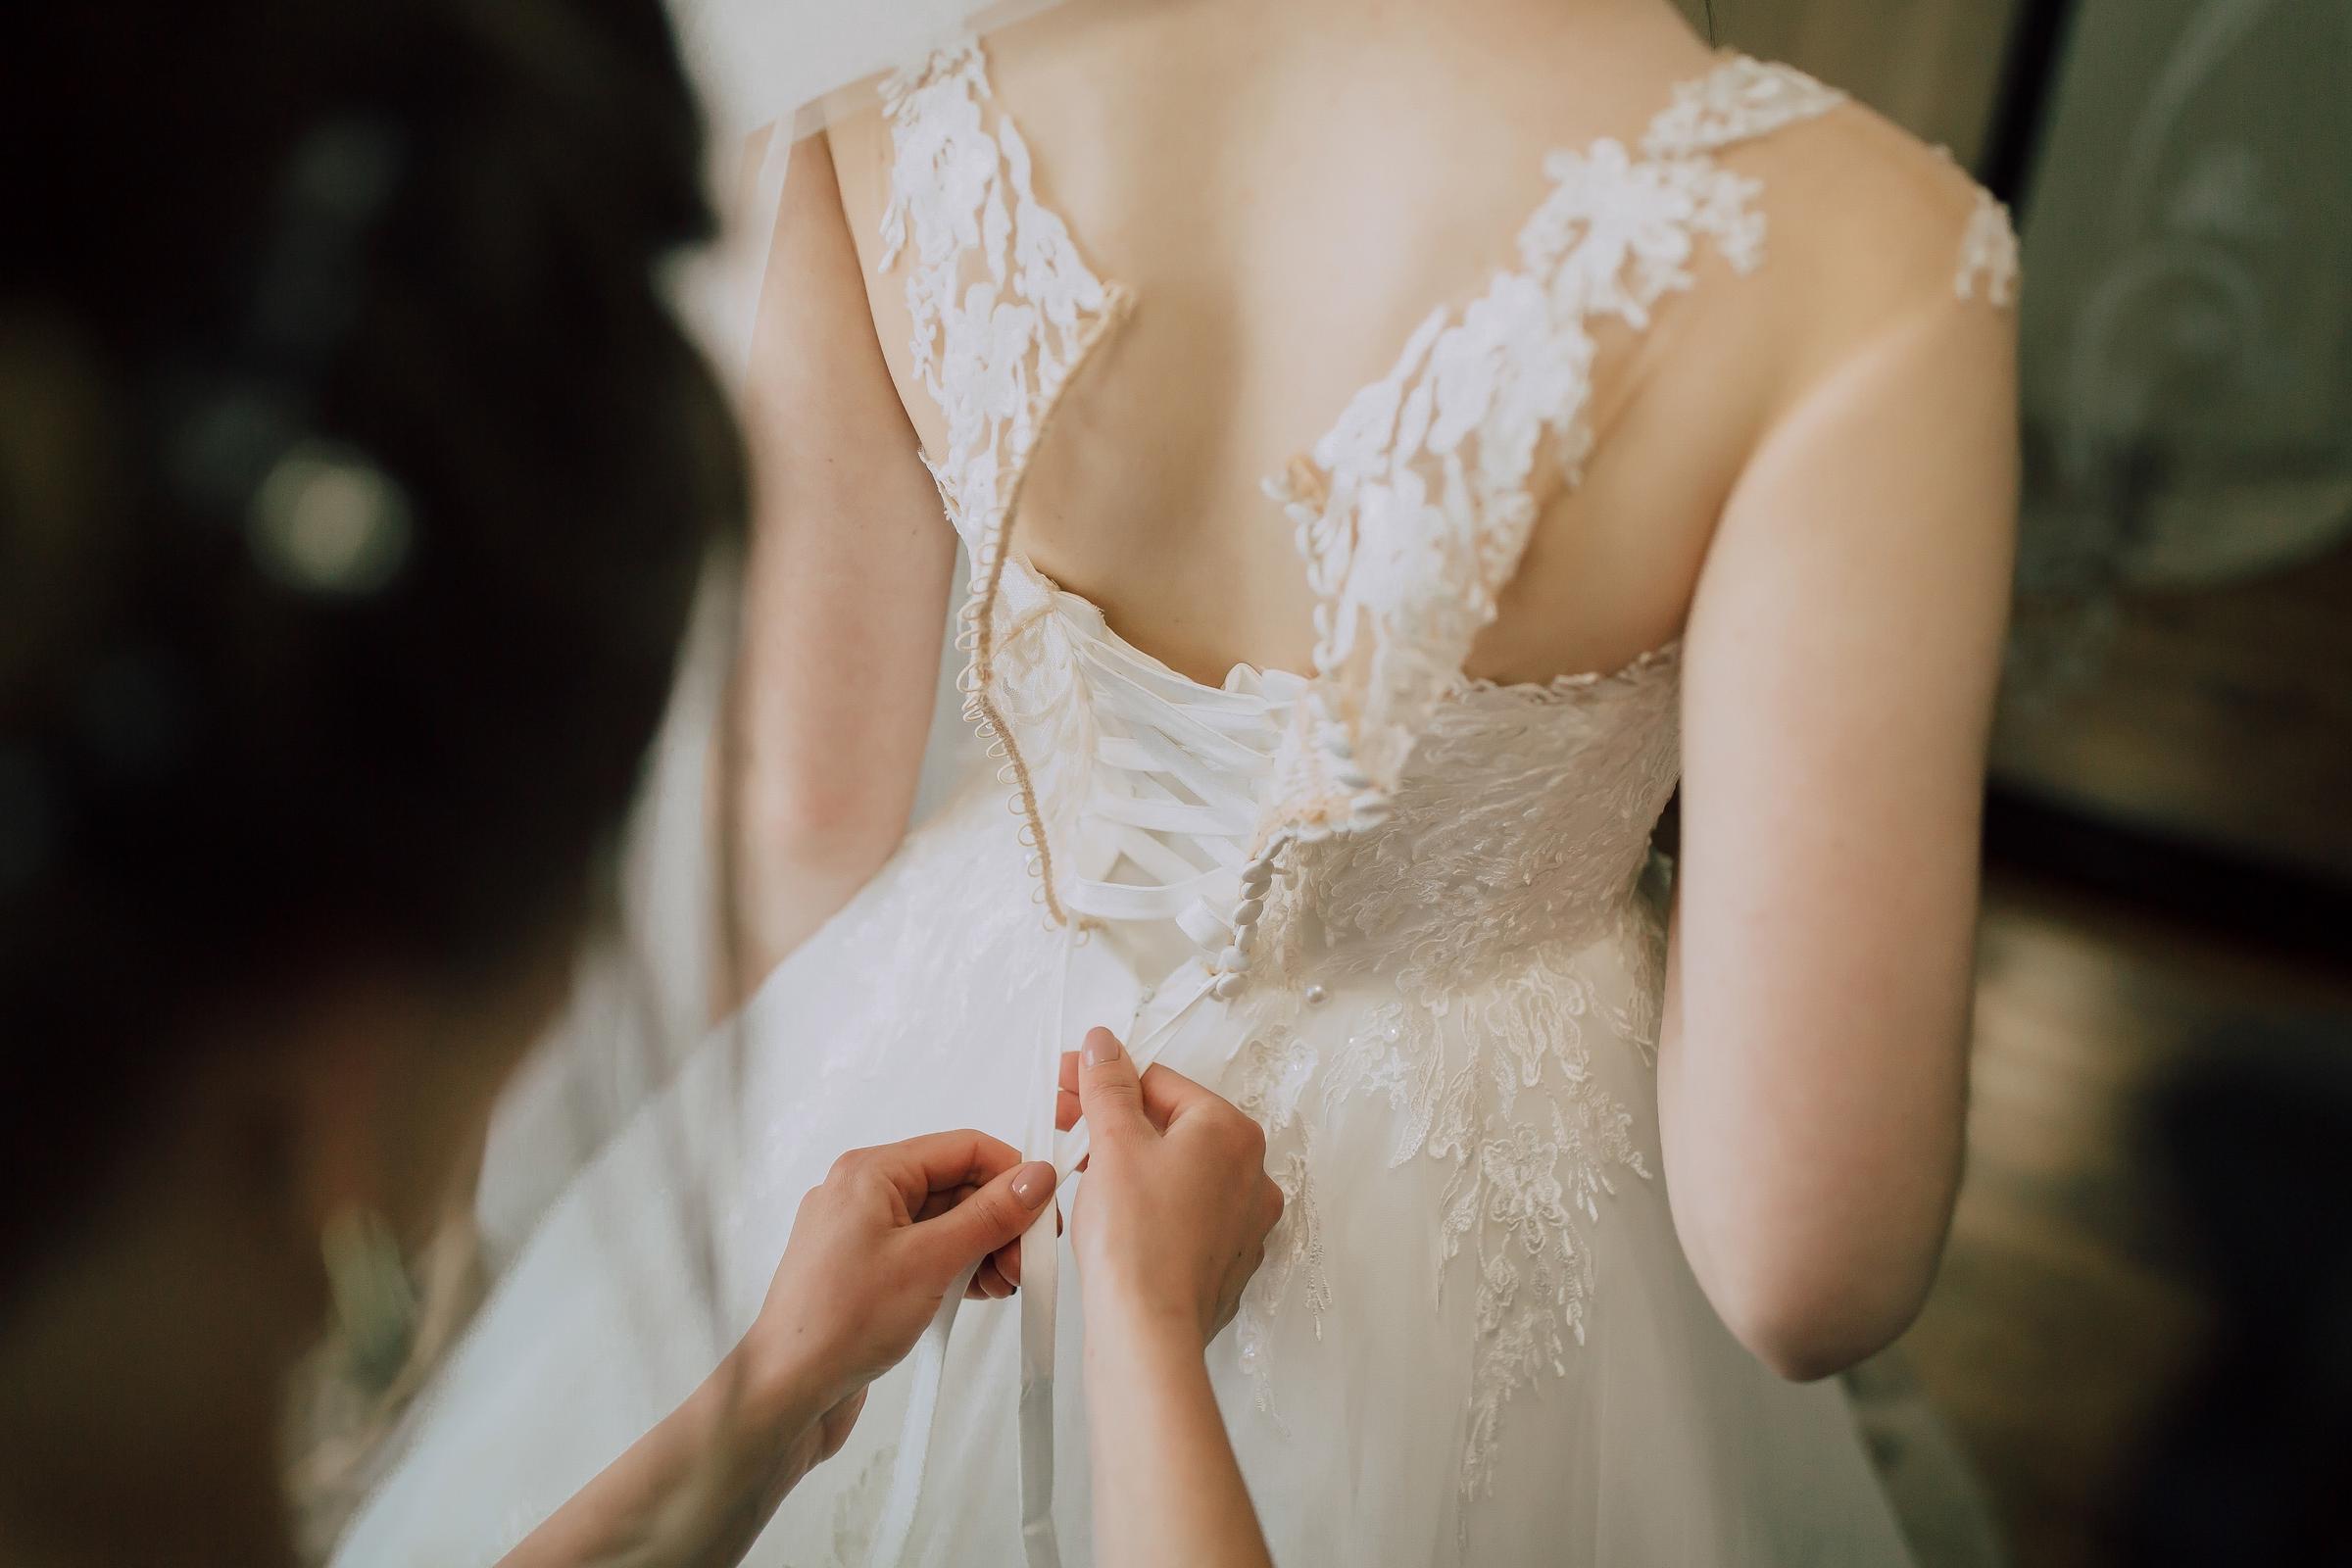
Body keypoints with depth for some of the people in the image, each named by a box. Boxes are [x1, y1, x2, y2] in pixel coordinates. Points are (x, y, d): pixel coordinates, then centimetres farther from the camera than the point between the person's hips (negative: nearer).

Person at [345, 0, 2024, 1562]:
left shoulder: (880, 145, -18)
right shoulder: (1854, 247, -28)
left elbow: (807, 823, -5)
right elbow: (1807, 1269, -27)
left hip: (950, 1081, 3)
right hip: (1446, 1258, -2)